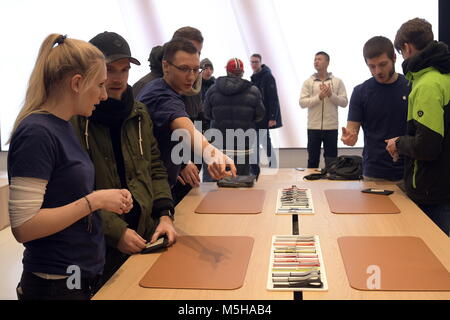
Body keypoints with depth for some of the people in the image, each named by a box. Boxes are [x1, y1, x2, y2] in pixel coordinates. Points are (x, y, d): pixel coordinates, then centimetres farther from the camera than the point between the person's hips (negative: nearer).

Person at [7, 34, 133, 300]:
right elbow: (23, 226, -23)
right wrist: (95, 200, -21)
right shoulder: (36, 133, -20)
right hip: (56, 285, -8)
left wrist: (107, 200, -2)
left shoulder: (64, 126, 6)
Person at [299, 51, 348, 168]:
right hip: (313, 127, 1)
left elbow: (344, 102, 0)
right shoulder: (308, 82, 4)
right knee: (312, 160, 9)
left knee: (331, 161, 8)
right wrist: (319, 97, -16)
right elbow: (302, 102, -4)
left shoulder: (337, 81, 4)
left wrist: (331, 94, -14)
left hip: (331, 127, 0)